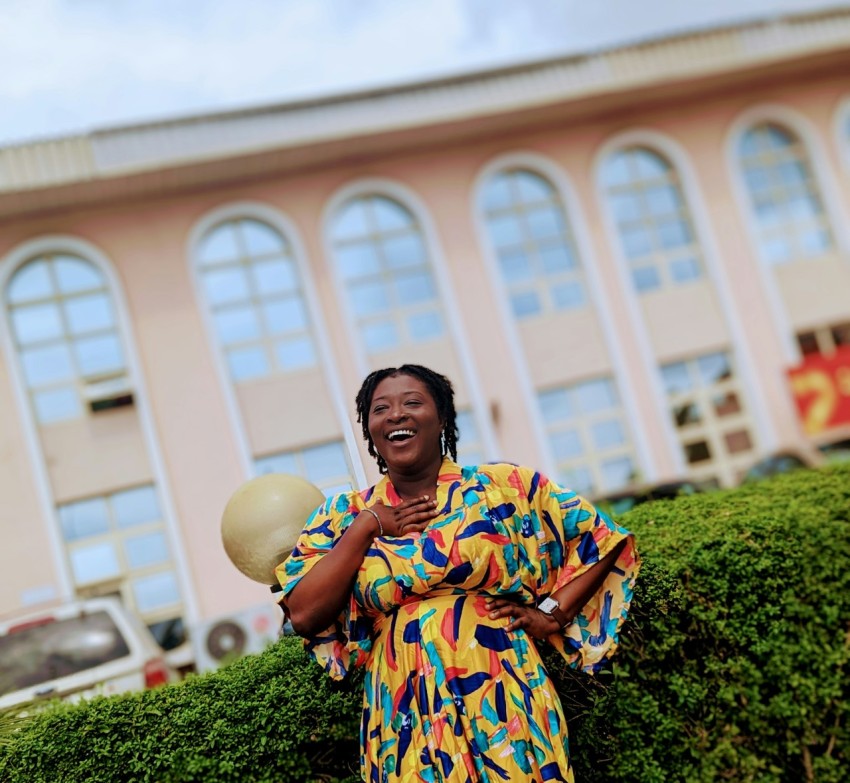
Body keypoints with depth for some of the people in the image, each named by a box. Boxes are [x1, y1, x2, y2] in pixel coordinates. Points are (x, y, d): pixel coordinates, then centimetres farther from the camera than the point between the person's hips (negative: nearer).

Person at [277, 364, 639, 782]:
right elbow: (304, 616, -6)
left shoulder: (505, 486, 1)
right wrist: (366, 527, -8)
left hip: (502, 703, -1)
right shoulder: (343, 516, 5)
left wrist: (551, 615, -4)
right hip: (406, 720, 1)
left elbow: (602, 541, 5)